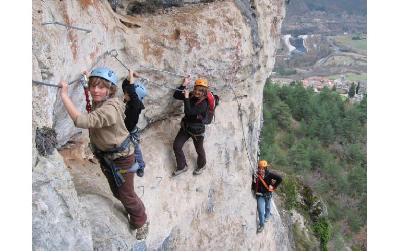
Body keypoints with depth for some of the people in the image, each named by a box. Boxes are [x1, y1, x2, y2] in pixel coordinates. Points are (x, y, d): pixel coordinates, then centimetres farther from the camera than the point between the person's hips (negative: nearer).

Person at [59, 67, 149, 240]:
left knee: (126, 194, 9)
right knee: (116, 191, 26)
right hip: (106, 155, 9)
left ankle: (141, 221, 35)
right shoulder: (98, 102, -5)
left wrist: (64, 95, -43)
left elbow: (82, 121, -48)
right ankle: (132, 212, 52)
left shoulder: (110, 109, -35)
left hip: (121, 157, -9)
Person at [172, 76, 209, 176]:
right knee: (176, 146, 8)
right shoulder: (191, 96, -8)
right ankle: (182, 166, 27)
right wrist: (184, 85, -16)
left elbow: (189, 112, -35)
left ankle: (201, 166, 45)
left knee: (199, 150, 15)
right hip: (186, 127, 7)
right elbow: (176, 95, -7)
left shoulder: (203, 103, -27)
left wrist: (186, 98, -31)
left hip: (197, 130, -6)